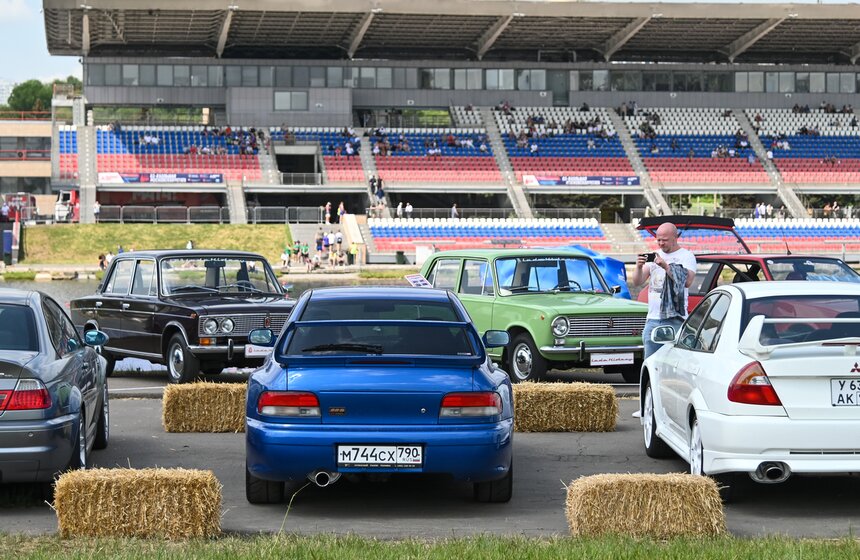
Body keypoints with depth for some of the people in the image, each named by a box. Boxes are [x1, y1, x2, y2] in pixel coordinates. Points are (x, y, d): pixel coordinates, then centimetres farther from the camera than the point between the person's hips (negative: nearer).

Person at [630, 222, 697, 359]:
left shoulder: (687, 256, 2)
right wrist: (639, 267, -11)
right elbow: (637, 282, 8)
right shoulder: (654, 256, 16)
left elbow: (687, 281, -15)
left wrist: (665, 266, -21)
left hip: (675, 320, -5)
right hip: (653, 319, 5)